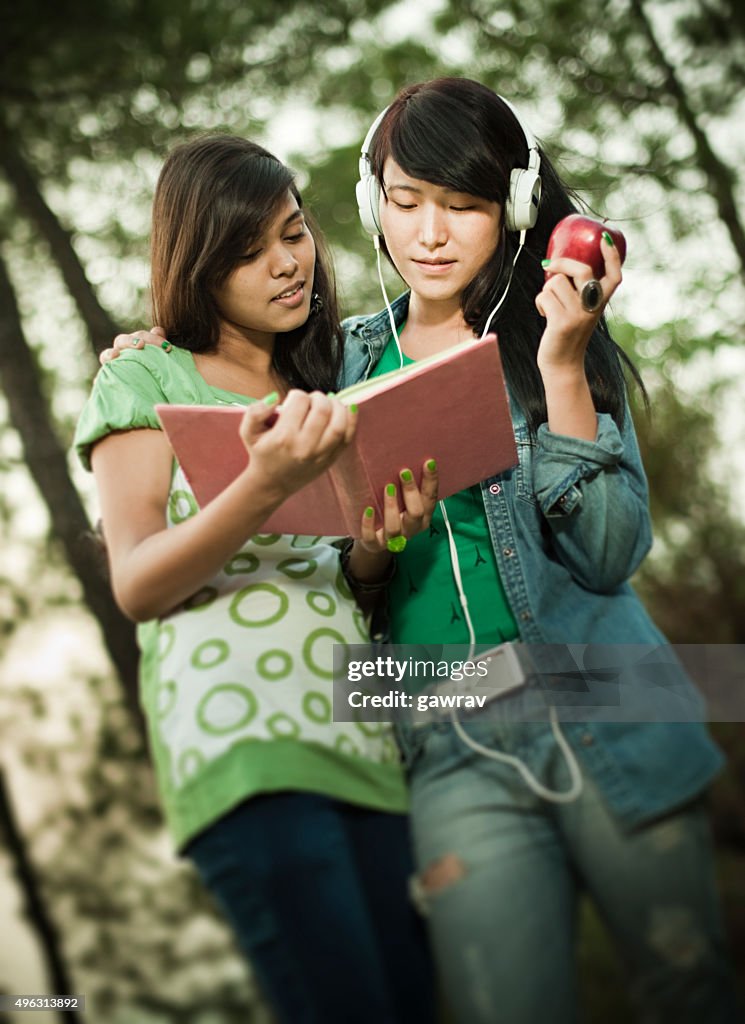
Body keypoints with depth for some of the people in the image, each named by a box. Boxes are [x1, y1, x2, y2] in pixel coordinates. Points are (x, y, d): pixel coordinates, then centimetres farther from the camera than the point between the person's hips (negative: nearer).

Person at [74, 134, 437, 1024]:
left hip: (368, 737, 5)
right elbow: (135, 584, -6)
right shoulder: (145, 379, 6)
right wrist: (265, 487, -23)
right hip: (244, 740, -5)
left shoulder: (327, 388, 21)